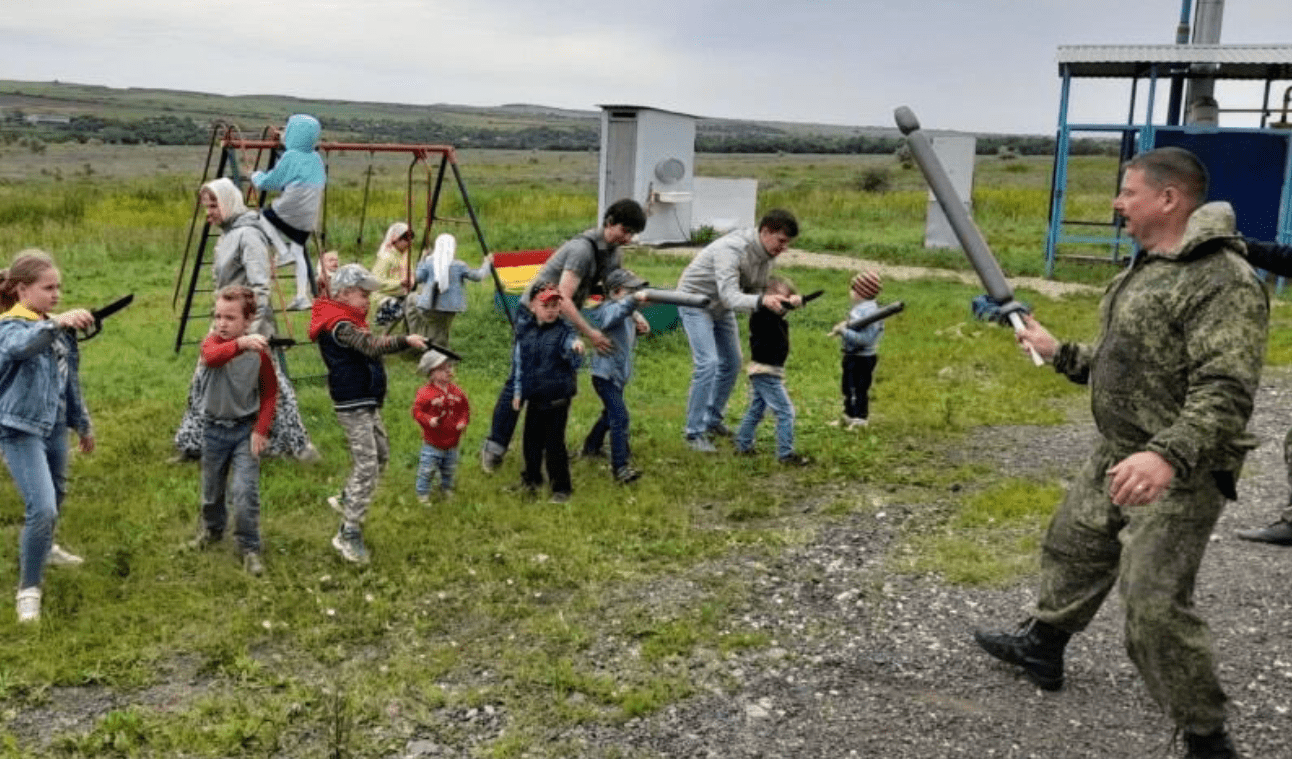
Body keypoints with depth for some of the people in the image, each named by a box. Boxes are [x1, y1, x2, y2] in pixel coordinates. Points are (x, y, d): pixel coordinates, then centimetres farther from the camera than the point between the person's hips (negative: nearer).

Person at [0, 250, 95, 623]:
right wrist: (57, 323, -59)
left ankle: (43, 547, 53)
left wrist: (83, 423, 22)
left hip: (54, 427, 8)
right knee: (43, 508, -16)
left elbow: (70, 380, 17)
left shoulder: (55, 328, 8)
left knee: (56, 497, 24)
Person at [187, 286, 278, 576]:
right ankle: (211, 529, 47)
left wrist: (261, 430, -10)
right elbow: (211, 357, -37)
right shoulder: (212, 342, -10)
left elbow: (270, 392, -1)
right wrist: (240, 344, -57)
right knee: (212, 489, 19)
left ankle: (250, 549, 1)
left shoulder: (259, 350, -10)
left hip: (246, 429, -2)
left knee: (245, 491, -13)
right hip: (215, 428, 2)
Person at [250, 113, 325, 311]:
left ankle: (283, 252, 2)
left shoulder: (290, 157, -10)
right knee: (299, 252, 11)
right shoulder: (316, 158, 9)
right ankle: (302, 296, 4)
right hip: (308, 216, 6)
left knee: (265, 217, 20)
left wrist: (256, 176, 16)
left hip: (290, 210, -6)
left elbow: (270, 182, -5)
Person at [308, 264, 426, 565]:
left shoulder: (350, 322, 14)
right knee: (366, 466, -11)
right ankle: (349, 535, -5)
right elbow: (372, 347, -32)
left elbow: (368, 347, 22)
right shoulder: (340, 326, -18)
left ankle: (347, 500, 36)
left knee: (381, 455, 20)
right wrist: (405, 340, -38)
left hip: (367, 403, 11)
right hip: (353, 406, -11)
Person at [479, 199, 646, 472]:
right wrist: (590, 333, -36)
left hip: (562, 319, 8)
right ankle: (495, 446, 6)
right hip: (533, 315, -8)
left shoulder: (612, 252, 0)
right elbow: (564, 298, -34)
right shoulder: (583, 249, -29)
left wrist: (634, 314, -2)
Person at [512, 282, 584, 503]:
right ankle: (532, 478, 37)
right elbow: (518, 364, 12)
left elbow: (575, 362, -22)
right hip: (534, 399, 5)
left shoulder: (565, 331, -10)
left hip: (557, 399, -5)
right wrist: (518, 392, 14)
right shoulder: (525, 334, 3)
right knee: (531, 441, 16)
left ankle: (561, 487, 13)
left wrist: (576, 349, -45)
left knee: (554, 444, -1)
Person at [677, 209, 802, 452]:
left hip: (721, 306, 9)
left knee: (731, 364, 12)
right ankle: (694, 431, -8)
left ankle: (713, 420, 29)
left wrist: (783, 302, -21)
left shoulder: (767, 254, -8)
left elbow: (753, 292, -3)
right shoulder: (732, 248, -35)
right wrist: (761, 300, -61)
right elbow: (730, 297, -43)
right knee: (707, 363, -18)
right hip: (695, 301, -8)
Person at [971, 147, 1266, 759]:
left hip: (1178, 473, -10)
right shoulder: (1147, 267, 10)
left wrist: (1168, 456, -45)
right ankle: (1041, 646, 47)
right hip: (1117, 456, 10)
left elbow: (1224, 391, -32)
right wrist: (1058, 352, 15)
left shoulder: (1223, 282, -23)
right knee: (1072, 546, 24)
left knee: (1155, 605, -10)